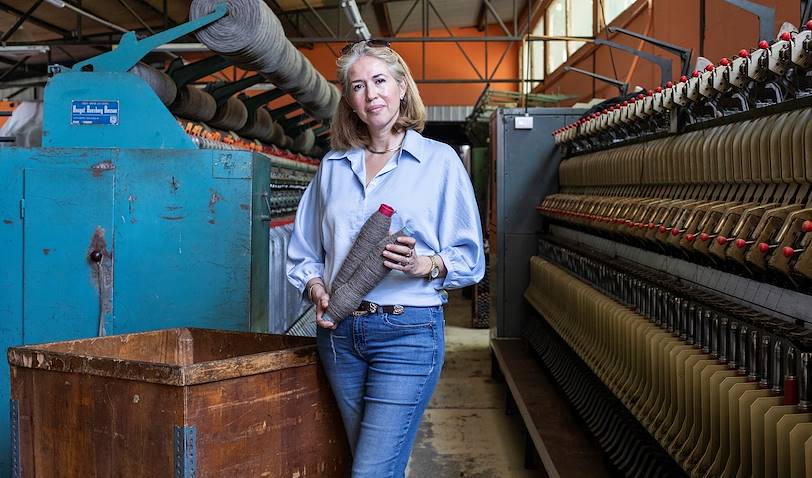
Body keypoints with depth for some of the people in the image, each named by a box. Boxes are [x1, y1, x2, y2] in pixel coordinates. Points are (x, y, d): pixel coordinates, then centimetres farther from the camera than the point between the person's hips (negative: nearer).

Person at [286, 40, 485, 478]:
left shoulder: (440, 161, 0)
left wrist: (424, 265, -20)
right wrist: (316, 288, -5)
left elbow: (469, 259, -1)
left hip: (408, 331, -4)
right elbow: (304, 251, 15)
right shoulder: (333, 165, 11)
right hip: (339, 331, 5)